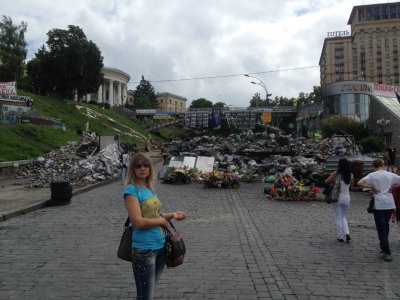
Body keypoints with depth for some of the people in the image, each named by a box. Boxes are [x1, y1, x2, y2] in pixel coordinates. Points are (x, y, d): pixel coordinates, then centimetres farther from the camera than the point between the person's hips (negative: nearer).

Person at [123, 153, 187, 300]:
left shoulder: (149, 188, 8)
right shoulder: (131, 190, -14)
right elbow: (138, 222, -22)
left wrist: (171, 215, 1)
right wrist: (161, 221, -10)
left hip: (161, 247, 7)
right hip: (144, 250, -7)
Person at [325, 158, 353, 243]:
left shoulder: (336, 173, -11)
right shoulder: (351, 175, 0)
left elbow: (326, 181, -5)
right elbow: (351, 184, 16)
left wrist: (332, 177, 11)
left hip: (337, 198, -3)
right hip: (346, 198, 3)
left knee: (338, 217, 8)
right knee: (343, 217, 19)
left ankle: (340, 236, 11)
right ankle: (347, 233, 1)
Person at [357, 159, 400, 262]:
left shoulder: (372, 175, -6)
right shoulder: (391, 175, 5)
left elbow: (359, 183, -17)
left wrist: (372, 187, -8)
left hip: (379, 205, -4)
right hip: (390, 204, 4)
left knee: (381, 228, 1)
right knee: (385, 226, 21)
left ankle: (387, 253, -1)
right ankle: (383, 247, 31)